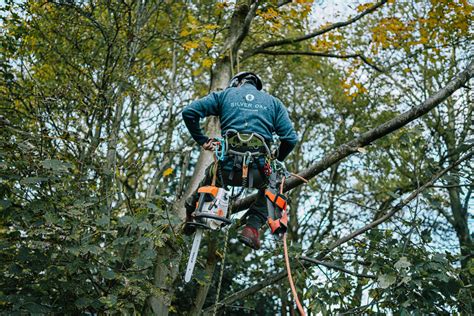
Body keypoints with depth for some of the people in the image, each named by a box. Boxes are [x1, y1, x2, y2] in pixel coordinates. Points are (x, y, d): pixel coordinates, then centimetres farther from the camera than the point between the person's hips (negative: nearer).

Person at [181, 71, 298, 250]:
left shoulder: (224, 95, 17)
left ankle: (192, 212, 38)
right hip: (258, 171, -1)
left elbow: (189, 111, 6)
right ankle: (252, 228, 16)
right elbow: (290, 138, 7)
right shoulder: (273, 102, 19)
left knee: (212, 175, 37)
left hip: (228, 168, 1)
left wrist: (201, 140, 17)